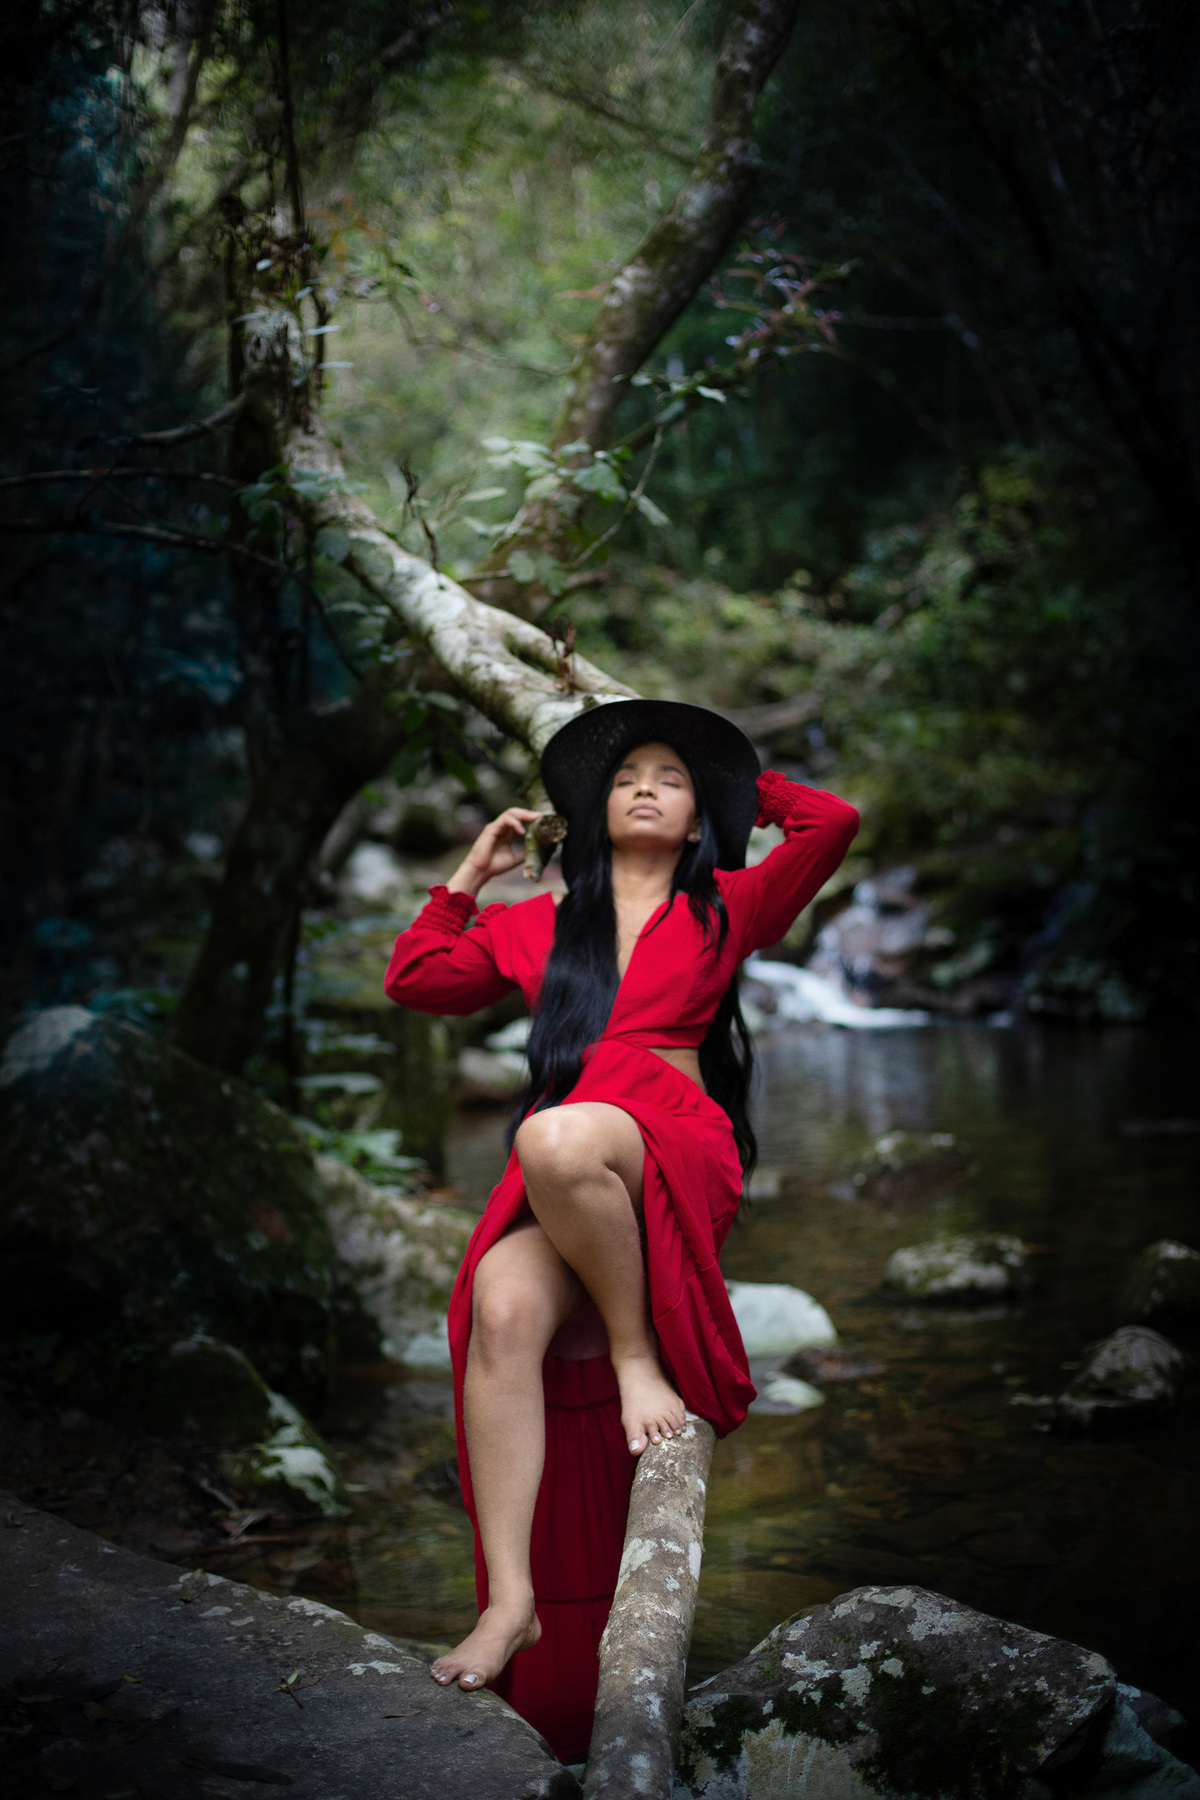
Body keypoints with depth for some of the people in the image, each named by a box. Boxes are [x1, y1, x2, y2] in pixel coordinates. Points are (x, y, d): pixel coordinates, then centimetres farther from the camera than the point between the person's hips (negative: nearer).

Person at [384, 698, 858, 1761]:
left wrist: (745, 789, 25)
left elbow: (833, 824, 9)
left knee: (562, 1141, -40)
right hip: (555, 1175, 3)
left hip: (677, 1146, -2)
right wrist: (471, 876, 30)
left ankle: (638, 1352, -17)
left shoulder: (725, 908, 20)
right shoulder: (538, 924, 28)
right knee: (503, 1309, -31)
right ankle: (511, 1601, -33)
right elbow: (415, 979, 30)